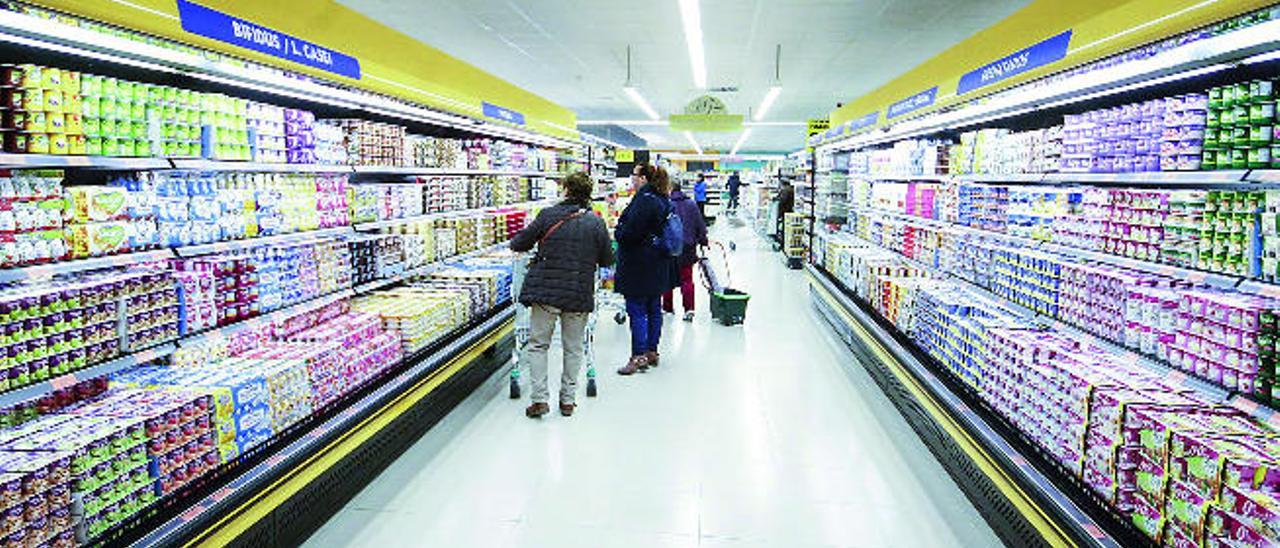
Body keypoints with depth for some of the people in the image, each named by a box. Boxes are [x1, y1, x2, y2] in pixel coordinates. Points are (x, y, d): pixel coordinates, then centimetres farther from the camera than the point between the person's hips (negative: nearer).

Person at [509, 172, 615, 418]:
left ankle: (539, 398, 4)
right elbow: (607, 260, 5)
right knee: (574, 348, 14)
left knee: (538, 344, 10)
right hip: (580, 294, 2)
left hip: (546, 290, -1)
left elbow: (520, 243, 2)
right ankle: (567, 399, 19)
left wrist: (515, 243, 25)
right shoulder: (596, 223, -1)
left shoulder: (549, 215, -5)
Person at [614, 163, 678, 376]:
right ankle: (652, 352, 23)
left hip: (640, 267, -10)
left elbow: (630, 231, -22)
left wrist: (617, 232, -1)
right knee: (654, 309, 14)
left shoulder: (644, 199, -18)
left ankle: (639, 356, 0)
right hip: (658, 265, 10)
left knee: (637, 310, -4)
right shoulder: (662, 199, 12)